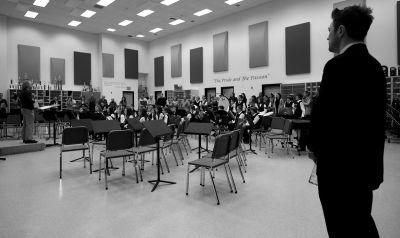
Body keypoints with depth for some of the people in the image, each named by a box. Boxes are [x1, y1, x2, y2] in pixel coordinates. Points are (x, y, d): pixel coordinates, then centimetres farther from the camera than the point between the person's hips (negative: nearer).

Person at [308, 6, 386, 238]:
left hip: (339, 161, -8)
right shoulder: (374, 65, 8)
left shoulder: (338, 65, -17)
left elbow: (323, 111, -19)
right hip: (366, 159, 8)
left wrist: (314, 146, -2)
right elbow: (374, 114, 11)